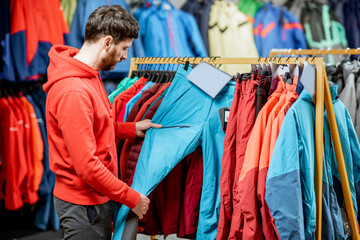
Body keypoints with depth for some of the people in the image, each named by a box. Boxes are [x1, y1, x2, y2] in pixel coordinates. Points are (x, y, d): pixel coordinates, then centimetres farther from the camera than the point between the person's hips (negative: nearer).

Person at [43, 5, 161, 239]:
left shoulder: (90, 76, 7)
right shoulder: (73, 92, -26)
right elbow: (87, 166, -27)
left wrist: (132, 129, 8)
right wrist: (132, 198, -18)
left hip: (97, 198, 10)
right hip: (82, 203, -10)